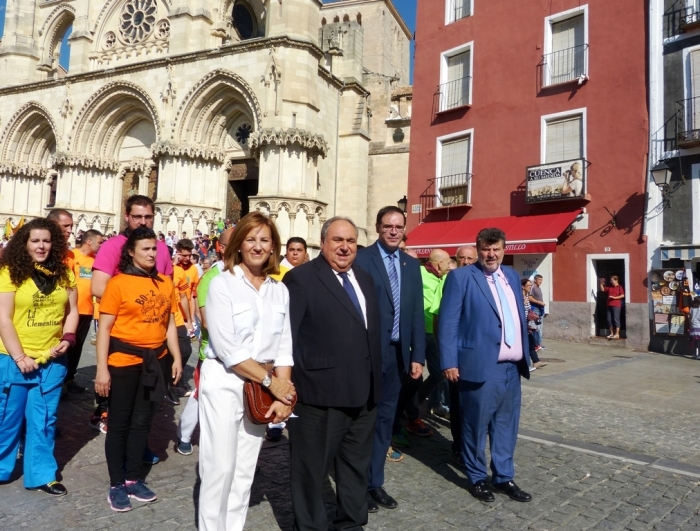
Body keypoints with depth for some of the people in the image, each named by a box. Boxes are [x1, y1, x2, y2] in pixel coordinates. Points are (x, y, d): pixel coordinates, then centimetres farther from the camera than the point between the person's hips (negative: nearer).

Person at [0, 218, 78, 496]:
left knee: (43, 420, 11)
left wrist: (67, 338, -5)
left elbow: (72, 311, 11)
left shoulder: (64, 273, 5)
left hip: (52, 360, 3)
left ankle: (42, 474, 23)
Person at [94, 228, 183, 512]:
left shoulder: (165, 283, 5)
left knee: (142, 422, 15)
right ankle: (116, 484, 23)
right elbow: (104, 328, -10)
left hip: (156, 360, 5)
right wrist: (102, 368, -14)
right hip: (124, 361, -4)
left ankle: (133, 479, 29)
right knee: (119, 423, 8)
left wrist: (176, 358, 6)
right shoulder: (118, 283, -8)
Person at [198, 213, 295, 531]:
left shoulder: (280, 291, 5)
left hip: (262, 389, 5)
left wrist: (282, 394, -6)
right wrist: (271, 381, -14)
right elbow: (227, 349, -16)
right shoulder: (222, 283, -10)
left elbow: (284, 347, 4)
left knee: (245, 470, 14)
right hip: (224, 384, -4)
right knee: (220, 468, 3)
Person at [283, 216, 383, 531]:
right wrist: (289, 382, -17)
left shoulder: (364, 279, 13)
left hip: (363, 393, 7)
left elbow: (373, 332, 16)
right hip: (320, 393, -7)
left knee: (357, 467, 22)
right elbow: (286, 335, -13)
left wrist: (375, 382, 12)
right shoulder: (301, 278, -9)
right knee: (311, 468, 11)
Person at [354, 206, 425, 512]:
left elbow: (417, 313, 10)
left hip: (397, 353, 5)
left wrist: (418, 356, 5)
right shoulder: (361, 258, -7)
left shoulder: (412, 265, 11)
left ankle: (375, 483, 29)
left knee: (384, 419, 15)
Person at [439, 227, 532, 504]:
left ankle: (503, 477, 30)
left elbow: (519, 317, 19)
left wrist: (525, 355, 15)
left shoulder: (512, 276, 14)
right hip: (482, 365, -6)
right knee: (476, 425, 7)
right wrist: (449, 362, -14)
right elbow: (448, 322, -10)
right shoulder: (460, 277, -6)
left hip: (512, 366, 6)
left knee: (506, 425, 15)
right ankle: (477, 477, 25)